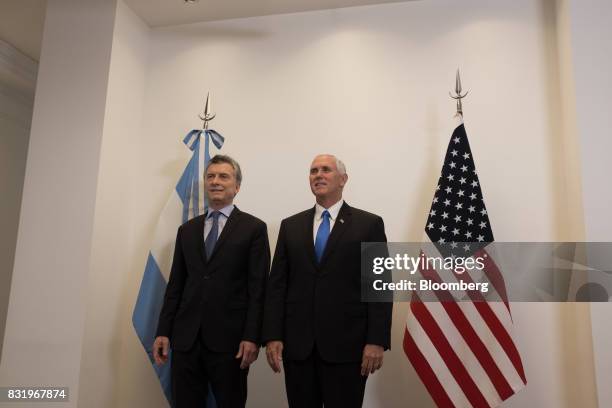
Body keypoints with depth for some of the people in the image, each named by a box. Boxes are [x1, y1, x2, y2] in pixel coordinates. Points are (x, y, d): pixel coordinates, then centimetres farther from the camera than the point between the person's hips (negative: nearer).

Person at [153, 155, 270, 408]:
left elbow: (258, 287, -6)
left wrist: (252, 337, -12)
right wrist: (163, 331, 6)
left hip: (230, 338, -3)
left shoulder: (253, 228, -1)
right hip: (185, 337, 4)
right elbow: (175, 284, 12)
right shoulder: (187, 230, 13)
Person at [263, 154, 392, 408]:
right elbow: (276, 284, 6)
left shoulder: (369, 224, 1)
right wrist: (272, 336, -1)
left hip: (346, 344, -2)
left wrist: (377, 340, -9)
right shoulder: (290, 226, 9)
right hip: (297, 344, 3)